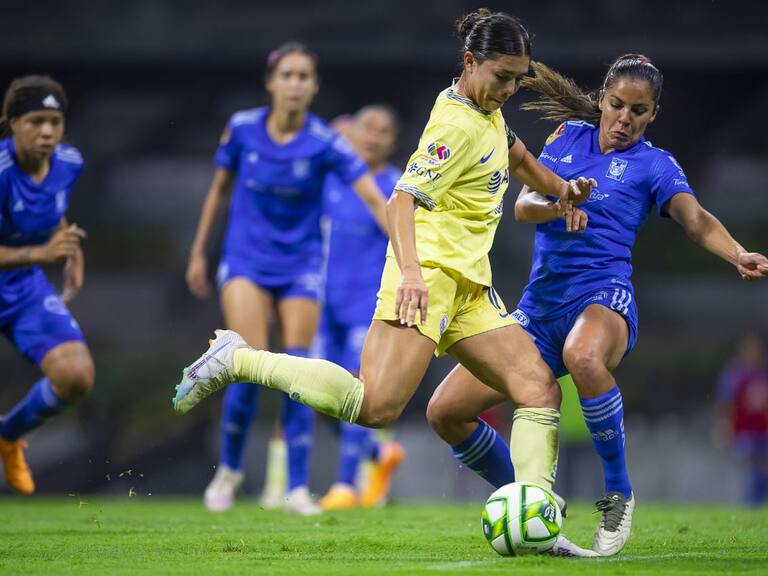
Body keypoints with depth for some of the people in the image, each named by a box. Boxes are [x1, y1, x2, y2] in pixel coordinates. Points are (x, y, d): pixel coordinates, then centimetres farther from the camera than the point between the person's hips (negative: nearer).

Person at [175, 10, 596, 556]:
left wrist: (562, 189, 28)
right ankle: (235, 359, -11)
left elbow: (516, 155, 40)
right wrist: (411, 273, -35)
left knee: (540, 388, -3)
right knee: (377, 406, -22)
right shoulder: (456, 126, -13)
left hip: (468, 284, 10)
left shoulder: (487, 112, 16)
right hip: (429, 270, -10)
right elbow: (402, 200, -22)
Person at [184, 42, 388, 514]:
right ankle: (230, 469, 7)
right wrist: (199, 252, 14)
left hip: (301, 267, 0)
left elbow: (375, 199, -20)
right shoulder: (242, 129, -7)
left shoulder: (325, 143, -13)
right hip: (246, 261, 0)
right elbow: (219, 191, 9)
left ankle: (298, 489, 2)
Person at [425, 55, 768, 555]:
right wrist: (555, 207, -19)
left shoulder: (653, 164, 3)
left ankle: (618, 496, -24)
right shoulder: (569, 137, 14)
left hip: (604, 297, -5)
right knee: (446, 411, -3)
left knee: (583, 356, -43)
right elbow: (523, 205, 5)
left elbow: (697, 220, -14)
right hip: (540, 304, 5)